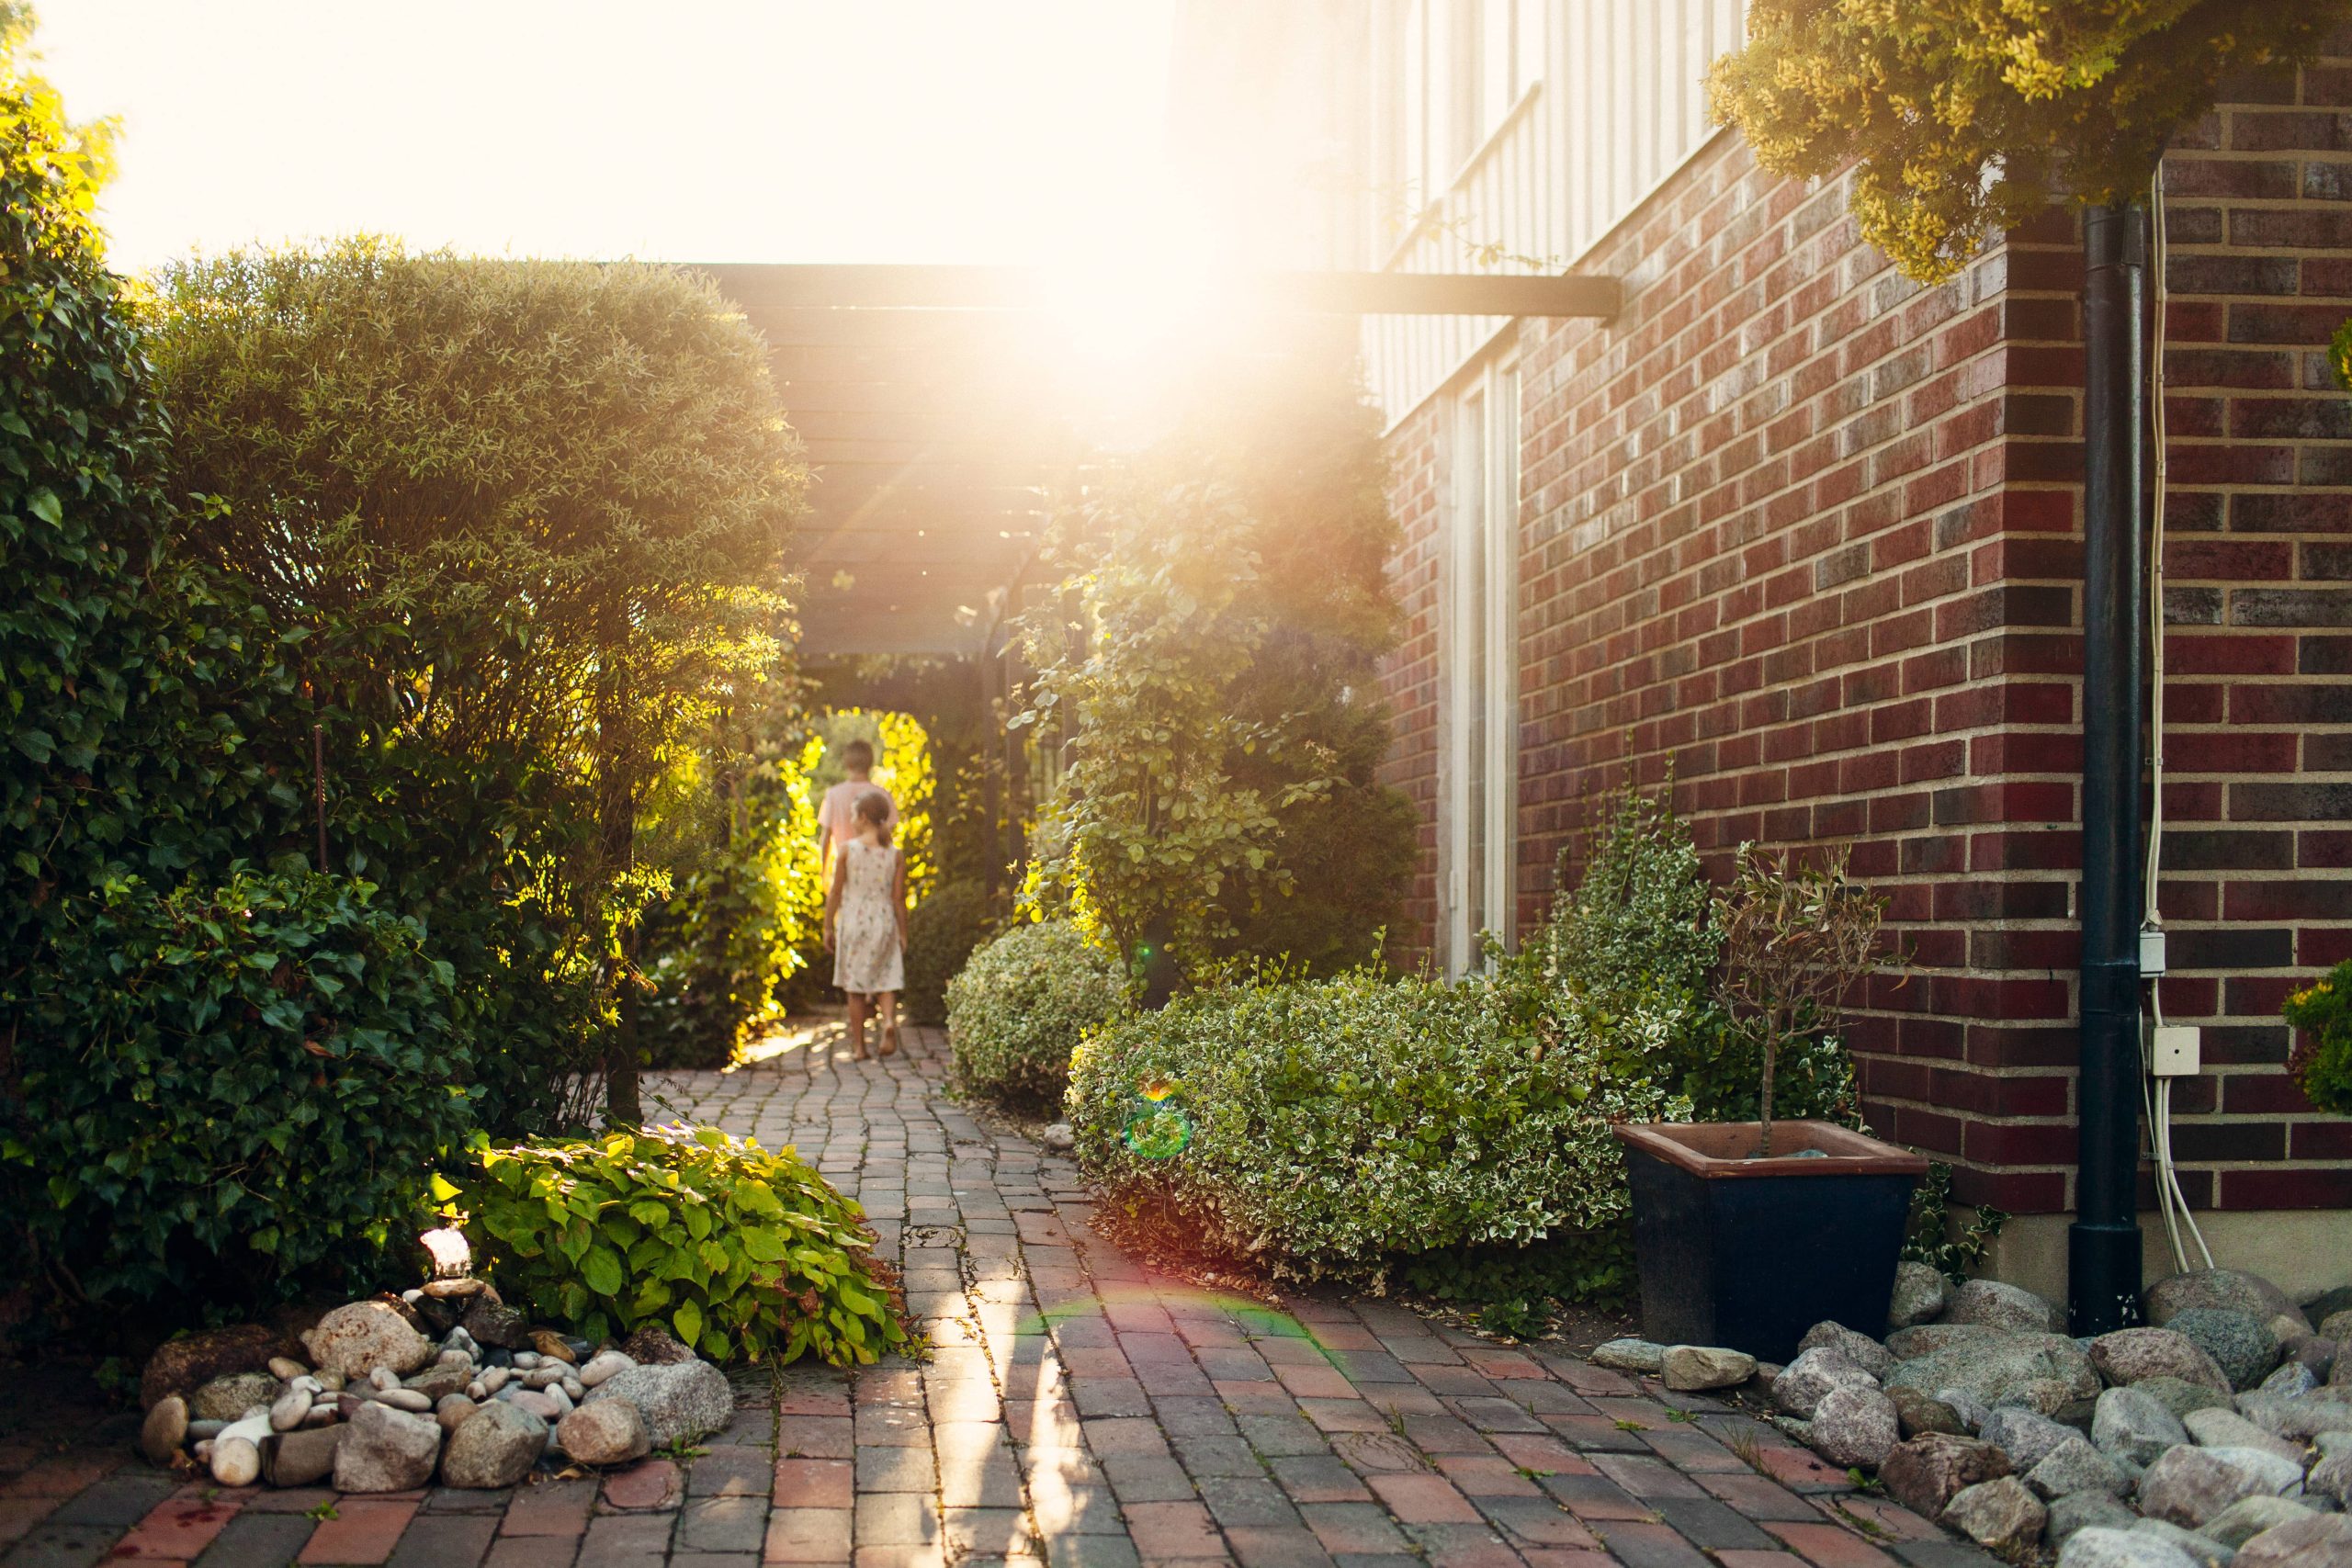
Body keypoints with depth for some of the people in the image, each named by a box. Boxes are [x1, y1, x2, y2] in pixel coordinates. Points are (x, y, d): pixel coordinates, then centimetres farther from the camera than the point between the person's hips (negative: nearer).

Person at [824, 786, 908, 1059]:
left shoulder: (847, 849, -6)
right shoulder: (895, 854, -1)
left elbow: (835, 892, -3)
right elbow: (899, 897, 0)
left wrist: (828, 926, 5)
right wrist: (903, 933, 7)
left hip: (854, 921, -1)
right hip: (884, 922, 1)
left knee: (855, 987, 7)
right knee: (886, 979, 9)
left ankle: (858, 1045, 10)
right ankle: (889, 1021, -19)